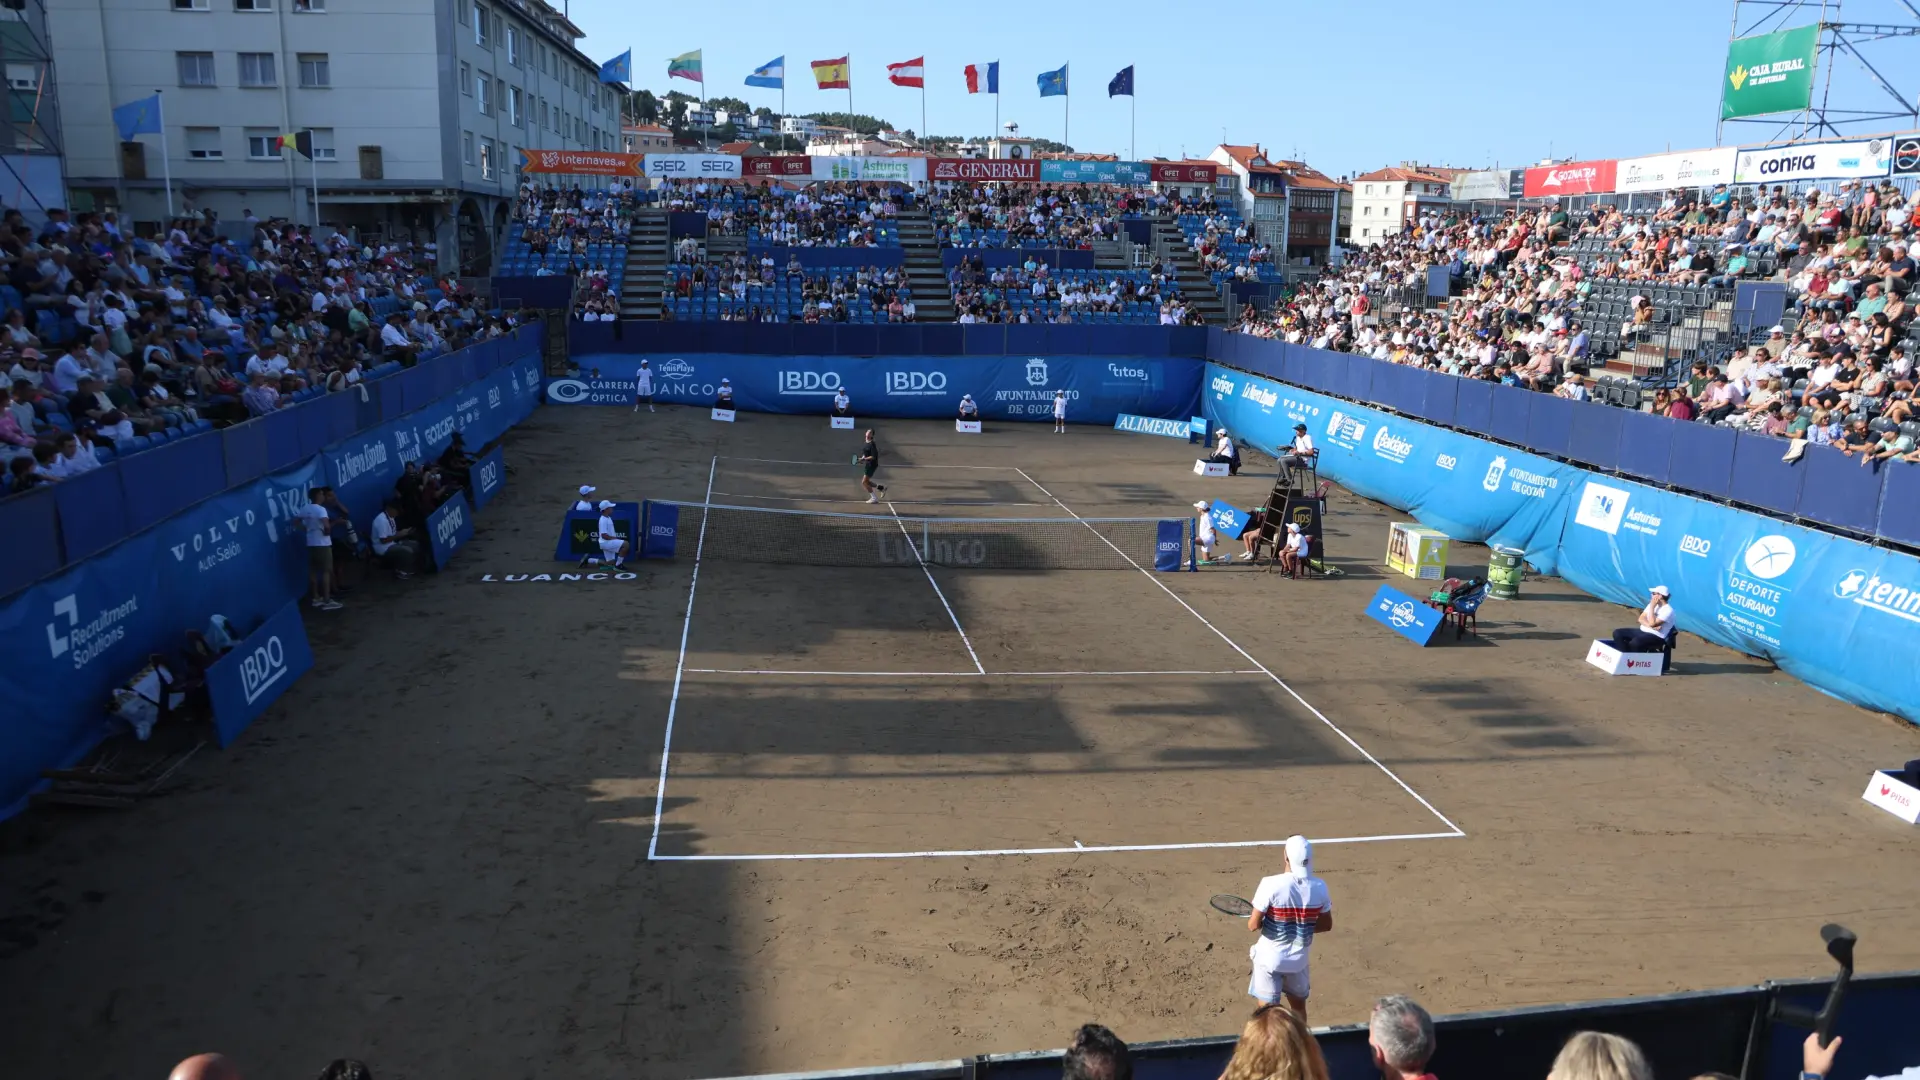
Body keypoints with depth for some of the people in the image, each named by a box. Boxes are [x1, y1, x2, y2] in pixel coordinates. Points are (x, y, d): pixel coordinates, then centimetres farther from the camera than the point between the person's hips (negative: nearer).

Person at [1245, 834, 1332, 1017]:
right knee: (1299, 1006, 25)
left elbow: (1254, 925, -20)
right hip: (1298, 959, 4)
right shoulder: (1319, 887, -11)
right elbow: (1326, 925, 3)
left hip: (1269, 958, -4)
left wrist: (1252, 920, 2)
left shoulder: (1271, 884, -24)